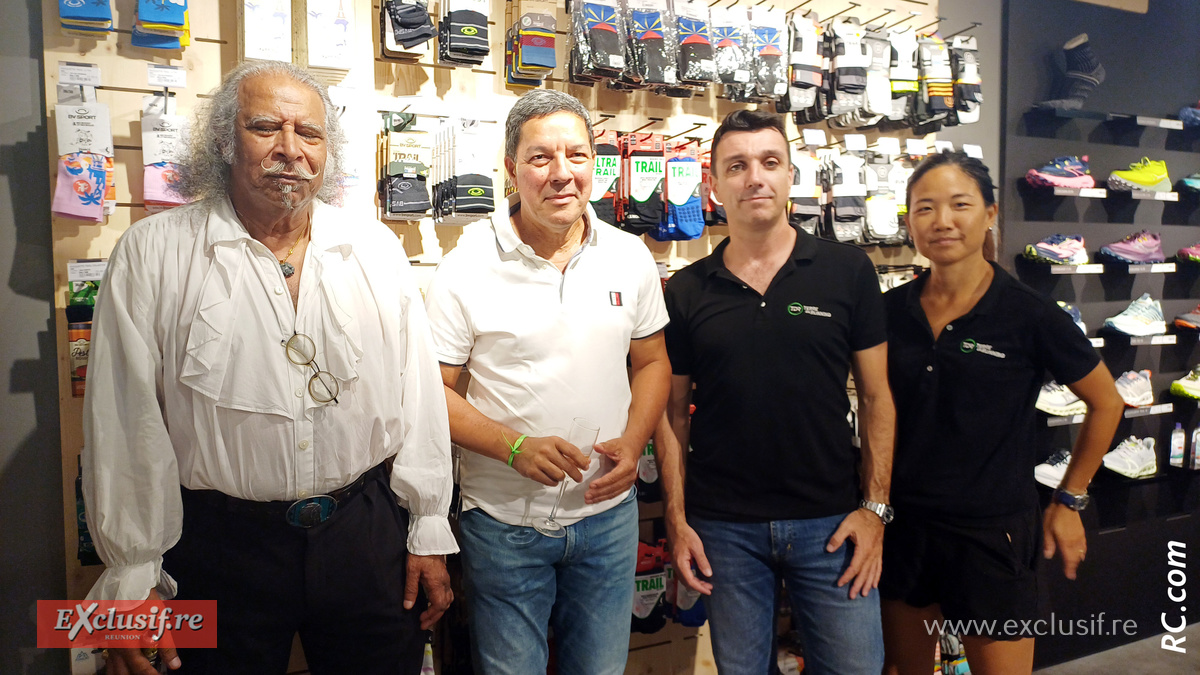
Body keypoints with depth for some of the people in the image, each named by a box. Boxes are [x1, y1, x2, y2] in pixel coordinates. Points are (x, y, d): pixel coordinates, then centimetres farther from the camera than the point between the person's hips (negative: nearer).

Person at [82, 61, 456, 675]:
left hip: (368, 532, 2)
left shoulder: (376, 249, 2)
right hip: (222, 548, -1)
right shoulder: (152, 254, -4)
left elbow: (419, 396, 3)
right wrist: (133, 576, -2)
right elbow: (126, 424, -3)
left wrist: (429, 533, 3)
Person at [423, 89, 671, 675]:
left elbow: (651, 362, 8)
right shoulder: (466, 268, -11)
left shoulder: (631, 257, 0)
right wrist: (515, 447, -21)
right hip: (504, 522, -3)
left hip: (608, 513, 3)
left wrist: (633, 442, -8)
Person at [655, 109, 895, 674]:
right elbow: (672, 412, 4)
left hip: (830, 520, 0)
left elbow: (875, 396, 1)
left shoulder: (848, 272, -2)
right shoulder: (686, 292, 1)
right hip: (724, 526, 1)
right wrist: (677, 520, -1)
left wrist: (875, 506, -4)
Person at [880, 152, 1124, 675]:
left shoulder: (1028, 314, -11)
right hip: (902, 525, 4)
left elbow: (1106, 403, 3)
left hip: (991, 533, -3)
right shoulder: (892, 310, -2)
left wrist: (1069, 501, 4)